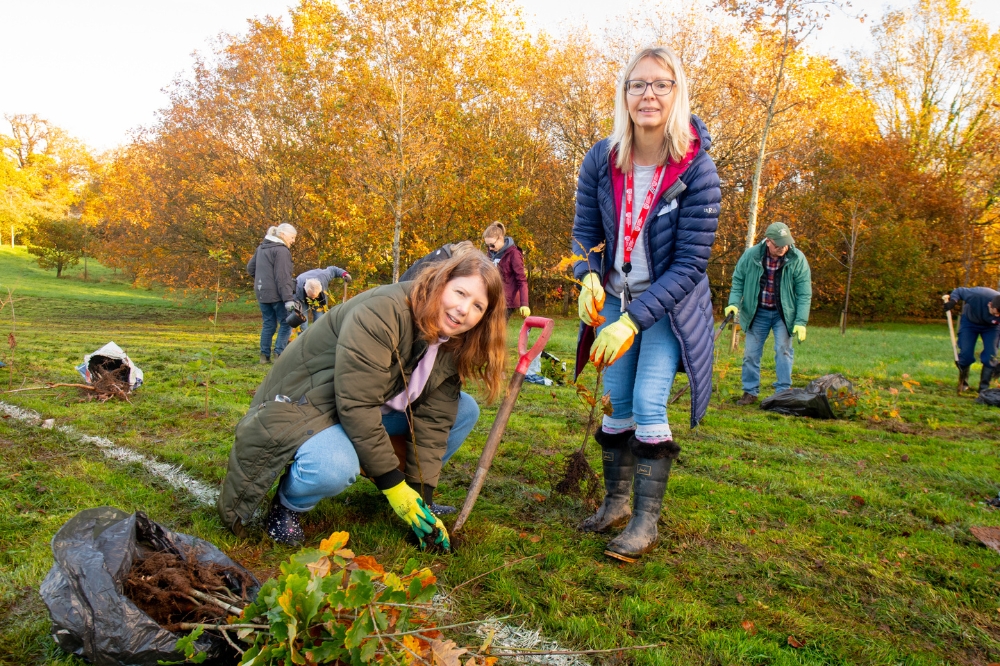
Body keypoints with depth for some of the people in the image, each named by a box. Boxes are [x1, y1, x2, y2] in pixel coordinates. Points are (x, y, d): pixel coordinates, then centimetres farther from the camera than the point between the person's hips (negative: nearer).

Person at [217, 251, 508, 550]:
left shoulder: (452, 346, -5)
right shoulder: (381, 313, -30)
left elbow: (433, 421, -7)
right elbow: (356, 407, -32)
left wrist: (421, 497, -13)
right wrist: (393, 487, -26)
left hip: (375, 408, 8)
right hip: (303, 405, -7)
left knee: (464, 410, -3)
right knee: (335, 468, -39)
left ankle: (412, 490, 12)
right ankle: (288, 503, -4)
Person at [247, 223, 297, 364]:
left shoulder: (261, 248, 13)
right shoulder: (281, 250, -14)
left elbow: (250, 268, 18)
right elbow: (282, 278, -19)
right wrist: (288, 298, -21)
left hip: (262, 293, 8)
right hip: (277, 294, -8)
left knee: (268, 324, 13)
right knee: (286, 323, 1)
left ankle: (265, 356, 12)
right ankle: (279, 352, -6)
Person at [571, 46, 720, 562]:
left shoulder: (698, 171, -21)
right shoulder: (601, 160, -11)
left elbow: (691, 264, -21)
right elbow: (585, 232, 0)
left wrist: (633, 321, -26)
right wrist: (588, 278, -22)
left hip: (668, 305, -3)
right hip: (614, 298, 4)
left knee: (648, 404, -13)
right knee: (616, 402, 7)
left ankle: (646, 521, 0)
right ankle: (616, 501, 23)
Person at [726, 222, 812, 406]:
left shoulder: (798, 259, -14)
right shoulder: (751, 255, -12)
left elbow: (804, 294, -13)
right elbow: (738, 280, 0)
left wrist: (801, 322, -18)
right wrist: (734, 302, -15)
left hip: (783, 314, -1)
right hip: (757, 312, 2)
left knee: (783, 349, -7)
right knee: (751, 352, 3)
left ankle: (783, 392, 2)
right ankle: (750, 392, 15)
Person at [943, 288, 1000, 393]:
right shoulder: (977, 296, -40)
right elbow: (960, 291, -20)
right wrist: (953, 300, -42)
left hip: (991, 327, 1)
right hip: (970, 322, -1)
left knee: (990, 356, -11)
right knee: (966, 354, -6)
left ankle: (984, 388, 3)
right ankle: (963, 383, 16)